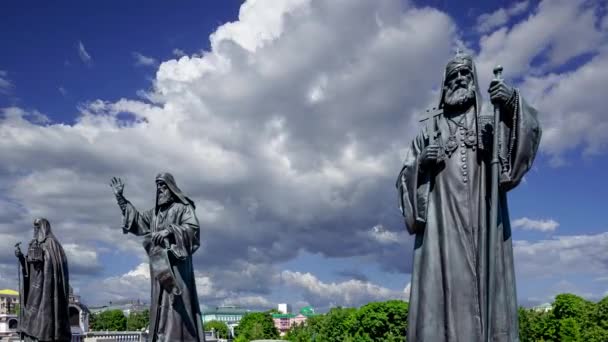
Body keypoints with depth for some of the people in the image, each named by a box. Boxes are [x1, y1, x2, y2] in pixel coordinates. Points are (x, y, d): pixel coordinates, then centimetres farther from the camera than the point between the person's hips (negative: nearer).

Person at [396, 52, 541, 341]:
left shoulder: (490, 125, 19)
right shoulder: (429, 128, 19)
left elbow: (524, 138, -2)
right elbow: (407, 179, 16)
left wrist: (513, 105, -19)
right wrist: (421, 163, -5)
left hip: (482, 224, 1)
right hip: (442, 223, 0)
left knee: (485, 291, -8)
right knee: (443, 293, -11)